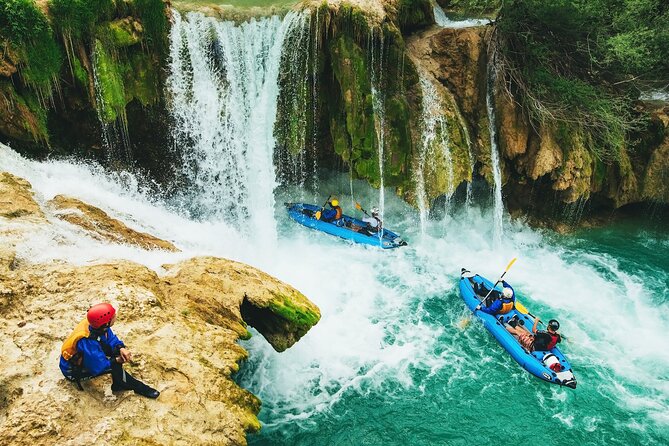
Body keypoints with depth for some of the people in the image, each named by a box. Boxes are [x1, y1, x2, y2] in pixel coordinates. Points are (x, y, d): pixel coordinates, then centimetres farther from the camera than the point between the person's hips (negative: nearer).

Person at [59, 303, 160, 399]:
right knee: (114, 366, -23)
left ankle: (118, 384, 3)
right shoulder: (88, 342, -40)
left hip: (82, 356, 8)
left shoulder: (95, 325, -19)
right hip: (73, 371, -8)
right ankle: (138, 387, -3)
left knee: (116, 349, -6)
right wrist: (117, 360, -20)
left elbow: (111, 338, -3)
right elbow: (98, 367, -31)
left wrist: (121, 348, -21)